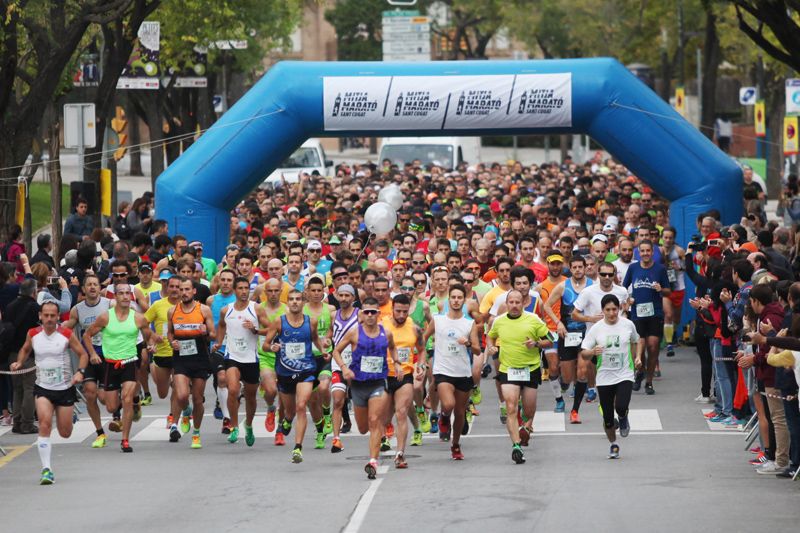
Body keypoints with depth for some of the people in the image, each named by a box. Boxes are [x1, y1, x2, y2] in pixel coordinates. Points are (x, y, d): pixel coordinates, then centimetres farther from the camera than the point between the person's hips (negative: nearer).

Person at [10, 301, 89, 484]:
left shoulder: (67, 334, -8)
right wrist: (19, 362, 0)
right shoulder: (33, 334, -1)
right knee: (45, 424, -22)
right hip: (43, 388, 0)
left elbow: (83, 354, 0)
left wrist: (80, 372, -17)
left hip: (65, 388, 0)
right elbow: (25, 349, 19)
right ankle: (46, 469, -21)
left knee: (65, 433, 9)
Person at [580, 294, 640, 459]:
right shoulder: (596, 329, -5)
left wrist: (638, 356, 4)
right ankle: (613, 444, 32)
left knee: (621, 407, -24)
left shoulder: (628, 324, -1)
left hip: (625, 376, -1)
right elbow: (583, 354, -3)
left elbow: (635, 341, 20)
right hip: (604, 378, 1)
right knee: (607, 418, 4)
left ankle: (623, 419, 14)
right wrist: (592, 352, -25)